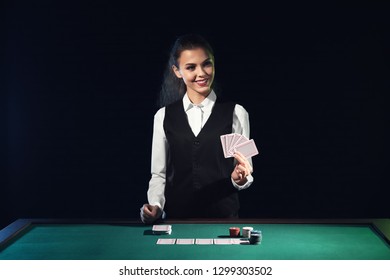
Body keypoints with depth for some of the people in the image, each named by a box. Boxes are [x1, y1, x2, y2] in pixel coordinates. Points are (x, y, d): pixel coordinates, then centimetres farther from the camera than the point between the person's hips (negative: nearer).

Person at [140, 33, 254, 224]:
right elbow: (159, 174, 10)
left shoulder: (236, 113, 4)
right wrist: (155, 206, -5)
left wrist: (240, 179, -13)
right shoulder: (164, 116, 8)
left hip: (223, 216, 0)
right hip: (176, 216, 1)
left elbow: (245, 176, 7)